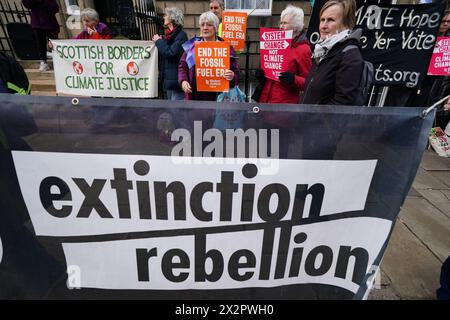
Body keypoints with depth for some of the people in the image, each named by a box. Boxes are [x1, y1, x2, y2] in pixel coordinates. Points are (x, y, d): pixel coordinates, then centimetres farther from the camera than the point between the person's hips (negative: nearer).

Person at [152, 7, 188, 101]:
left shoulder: (181, 35, -8)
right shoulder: (169, 35, 16)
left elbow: (171, 53, -20)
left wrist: (159, 41, -6)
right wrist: (159, 41, 7)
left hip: (176, 79, -9)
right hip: (168, 79, 9)